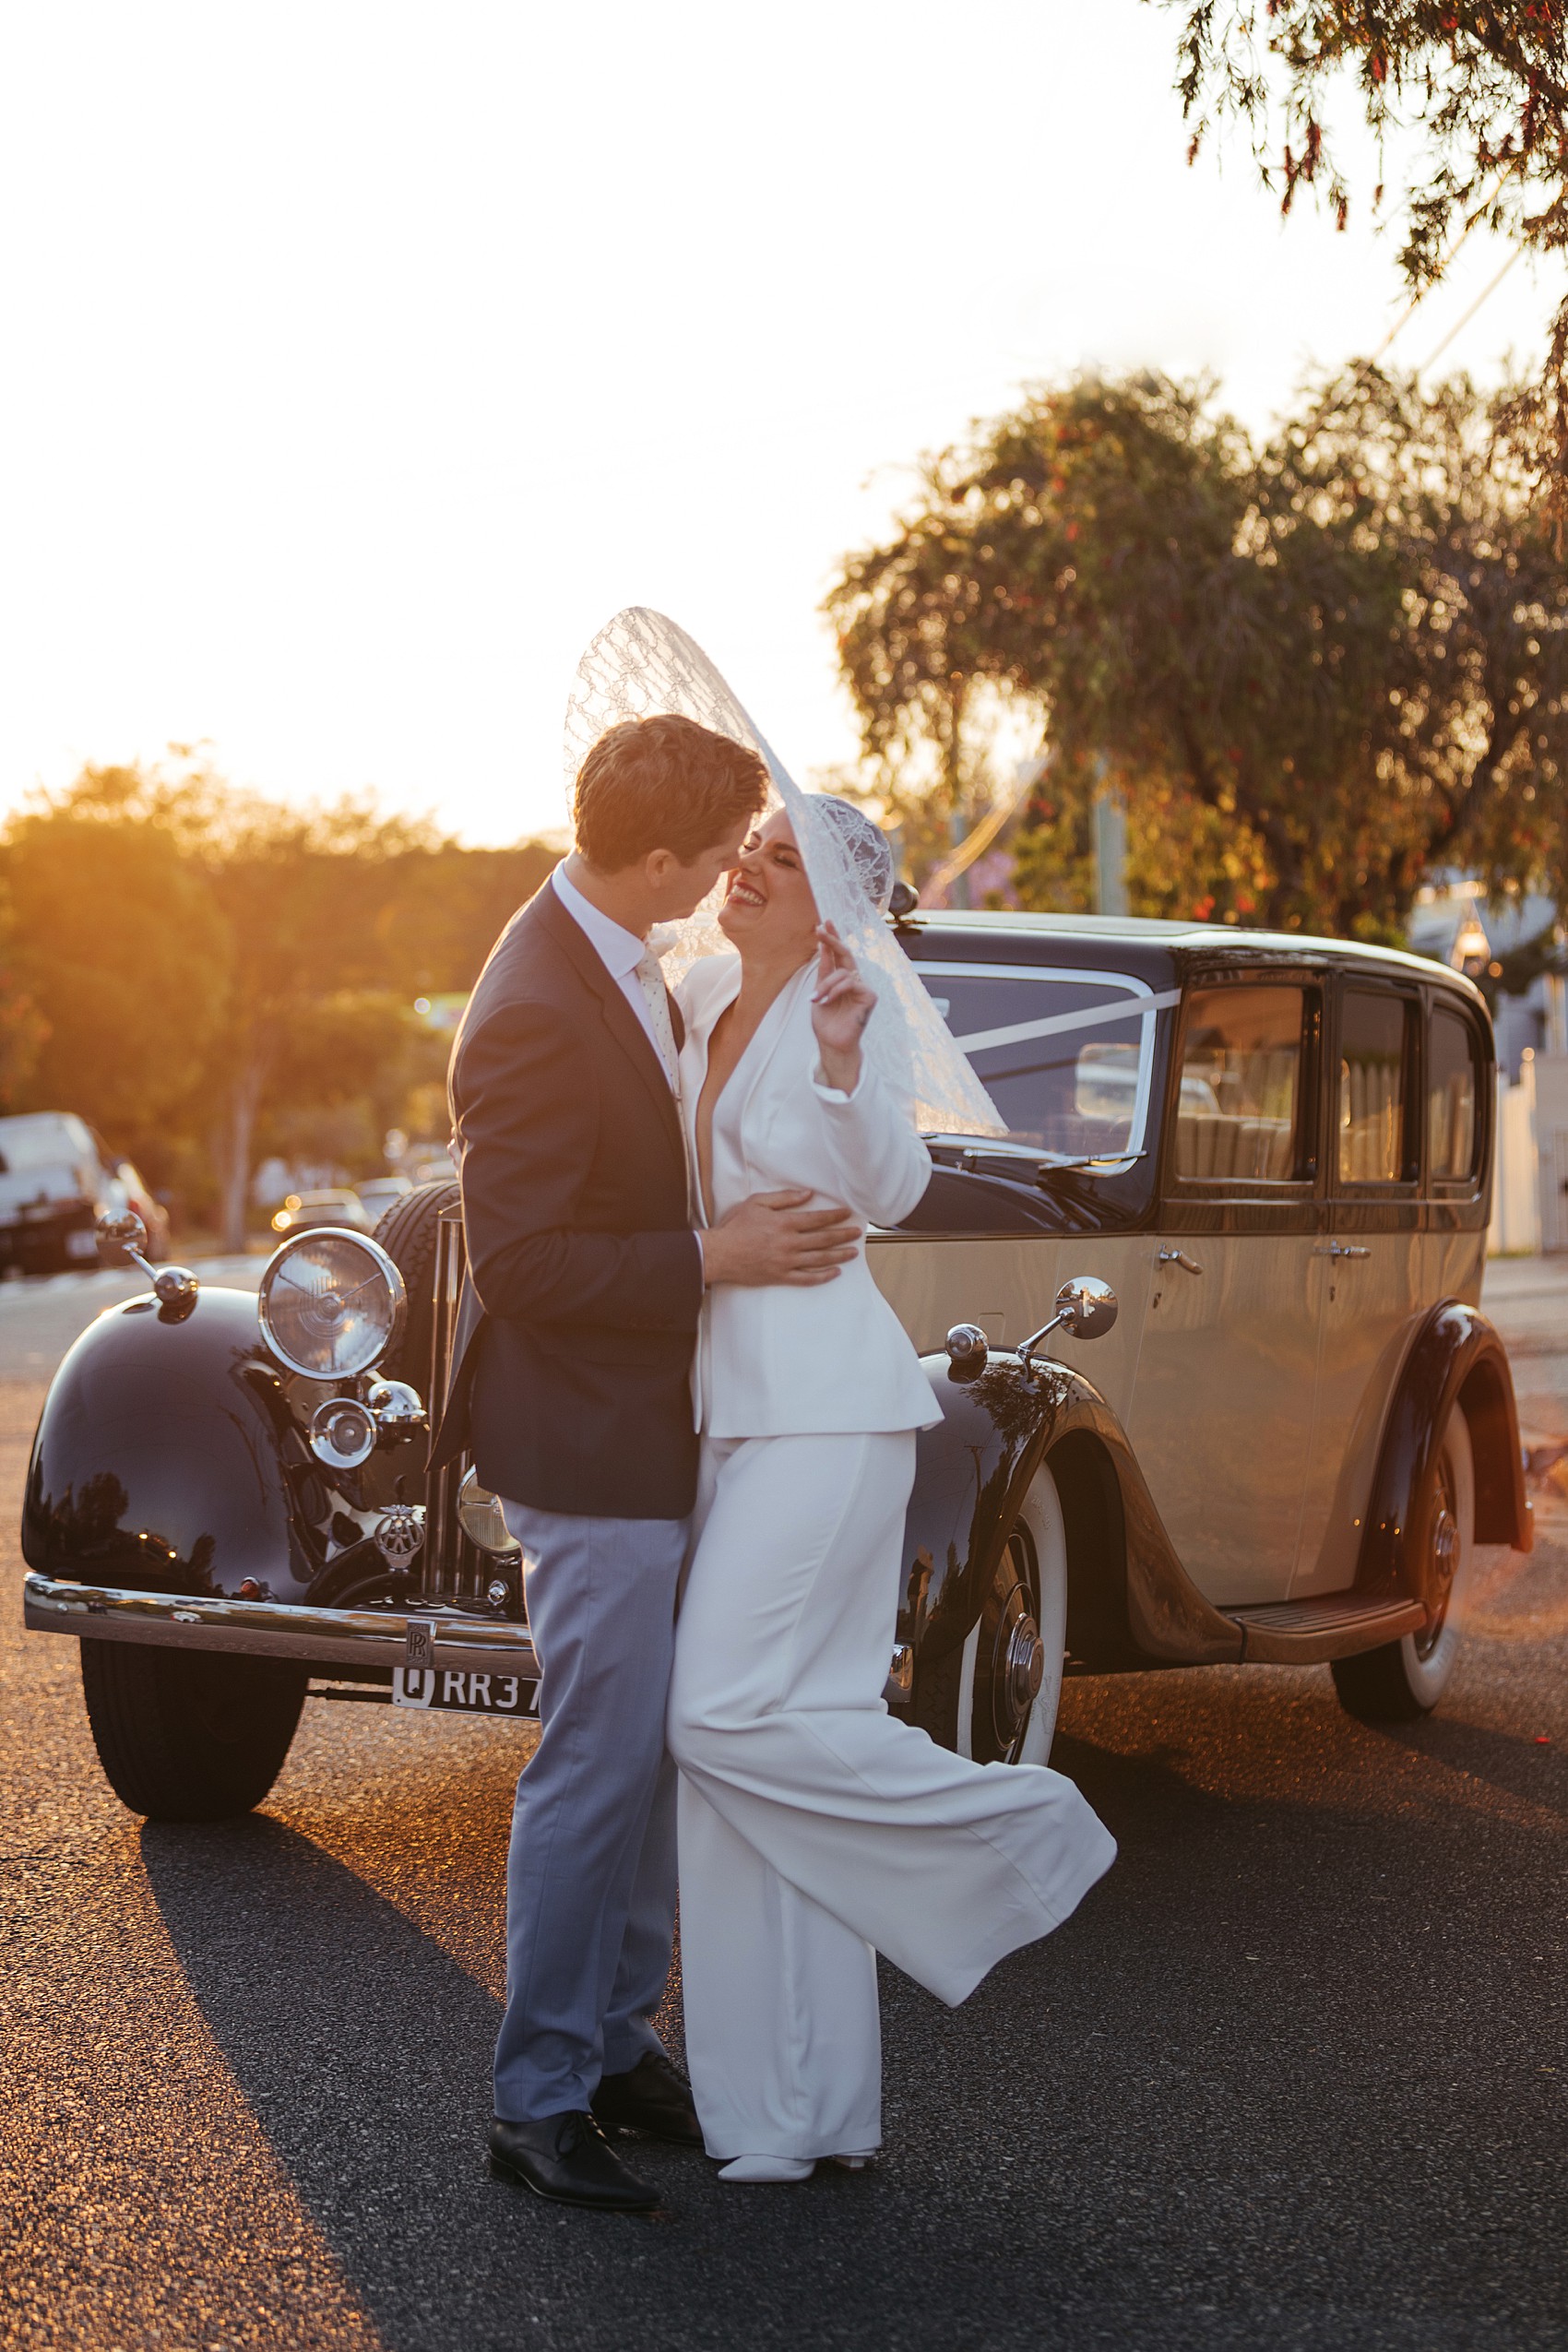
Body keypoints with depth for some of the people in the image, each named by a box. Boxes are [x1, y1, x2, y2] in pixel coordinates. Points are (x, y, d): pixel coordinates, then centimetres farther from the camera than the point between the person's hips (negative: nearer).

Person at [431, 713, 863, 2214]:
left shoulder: (619, 957, 6)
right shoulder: (535, 1017, -25)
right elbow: (517, 1262, -24)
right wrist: (711, 1260, -22)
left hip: (649, 1427, 10)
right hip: (583, 1443, -10)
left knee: (651, 1752, 15)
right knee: (596, 1767, -4)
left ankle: (616, 2042, 26)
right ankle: (539, 2101, 5)